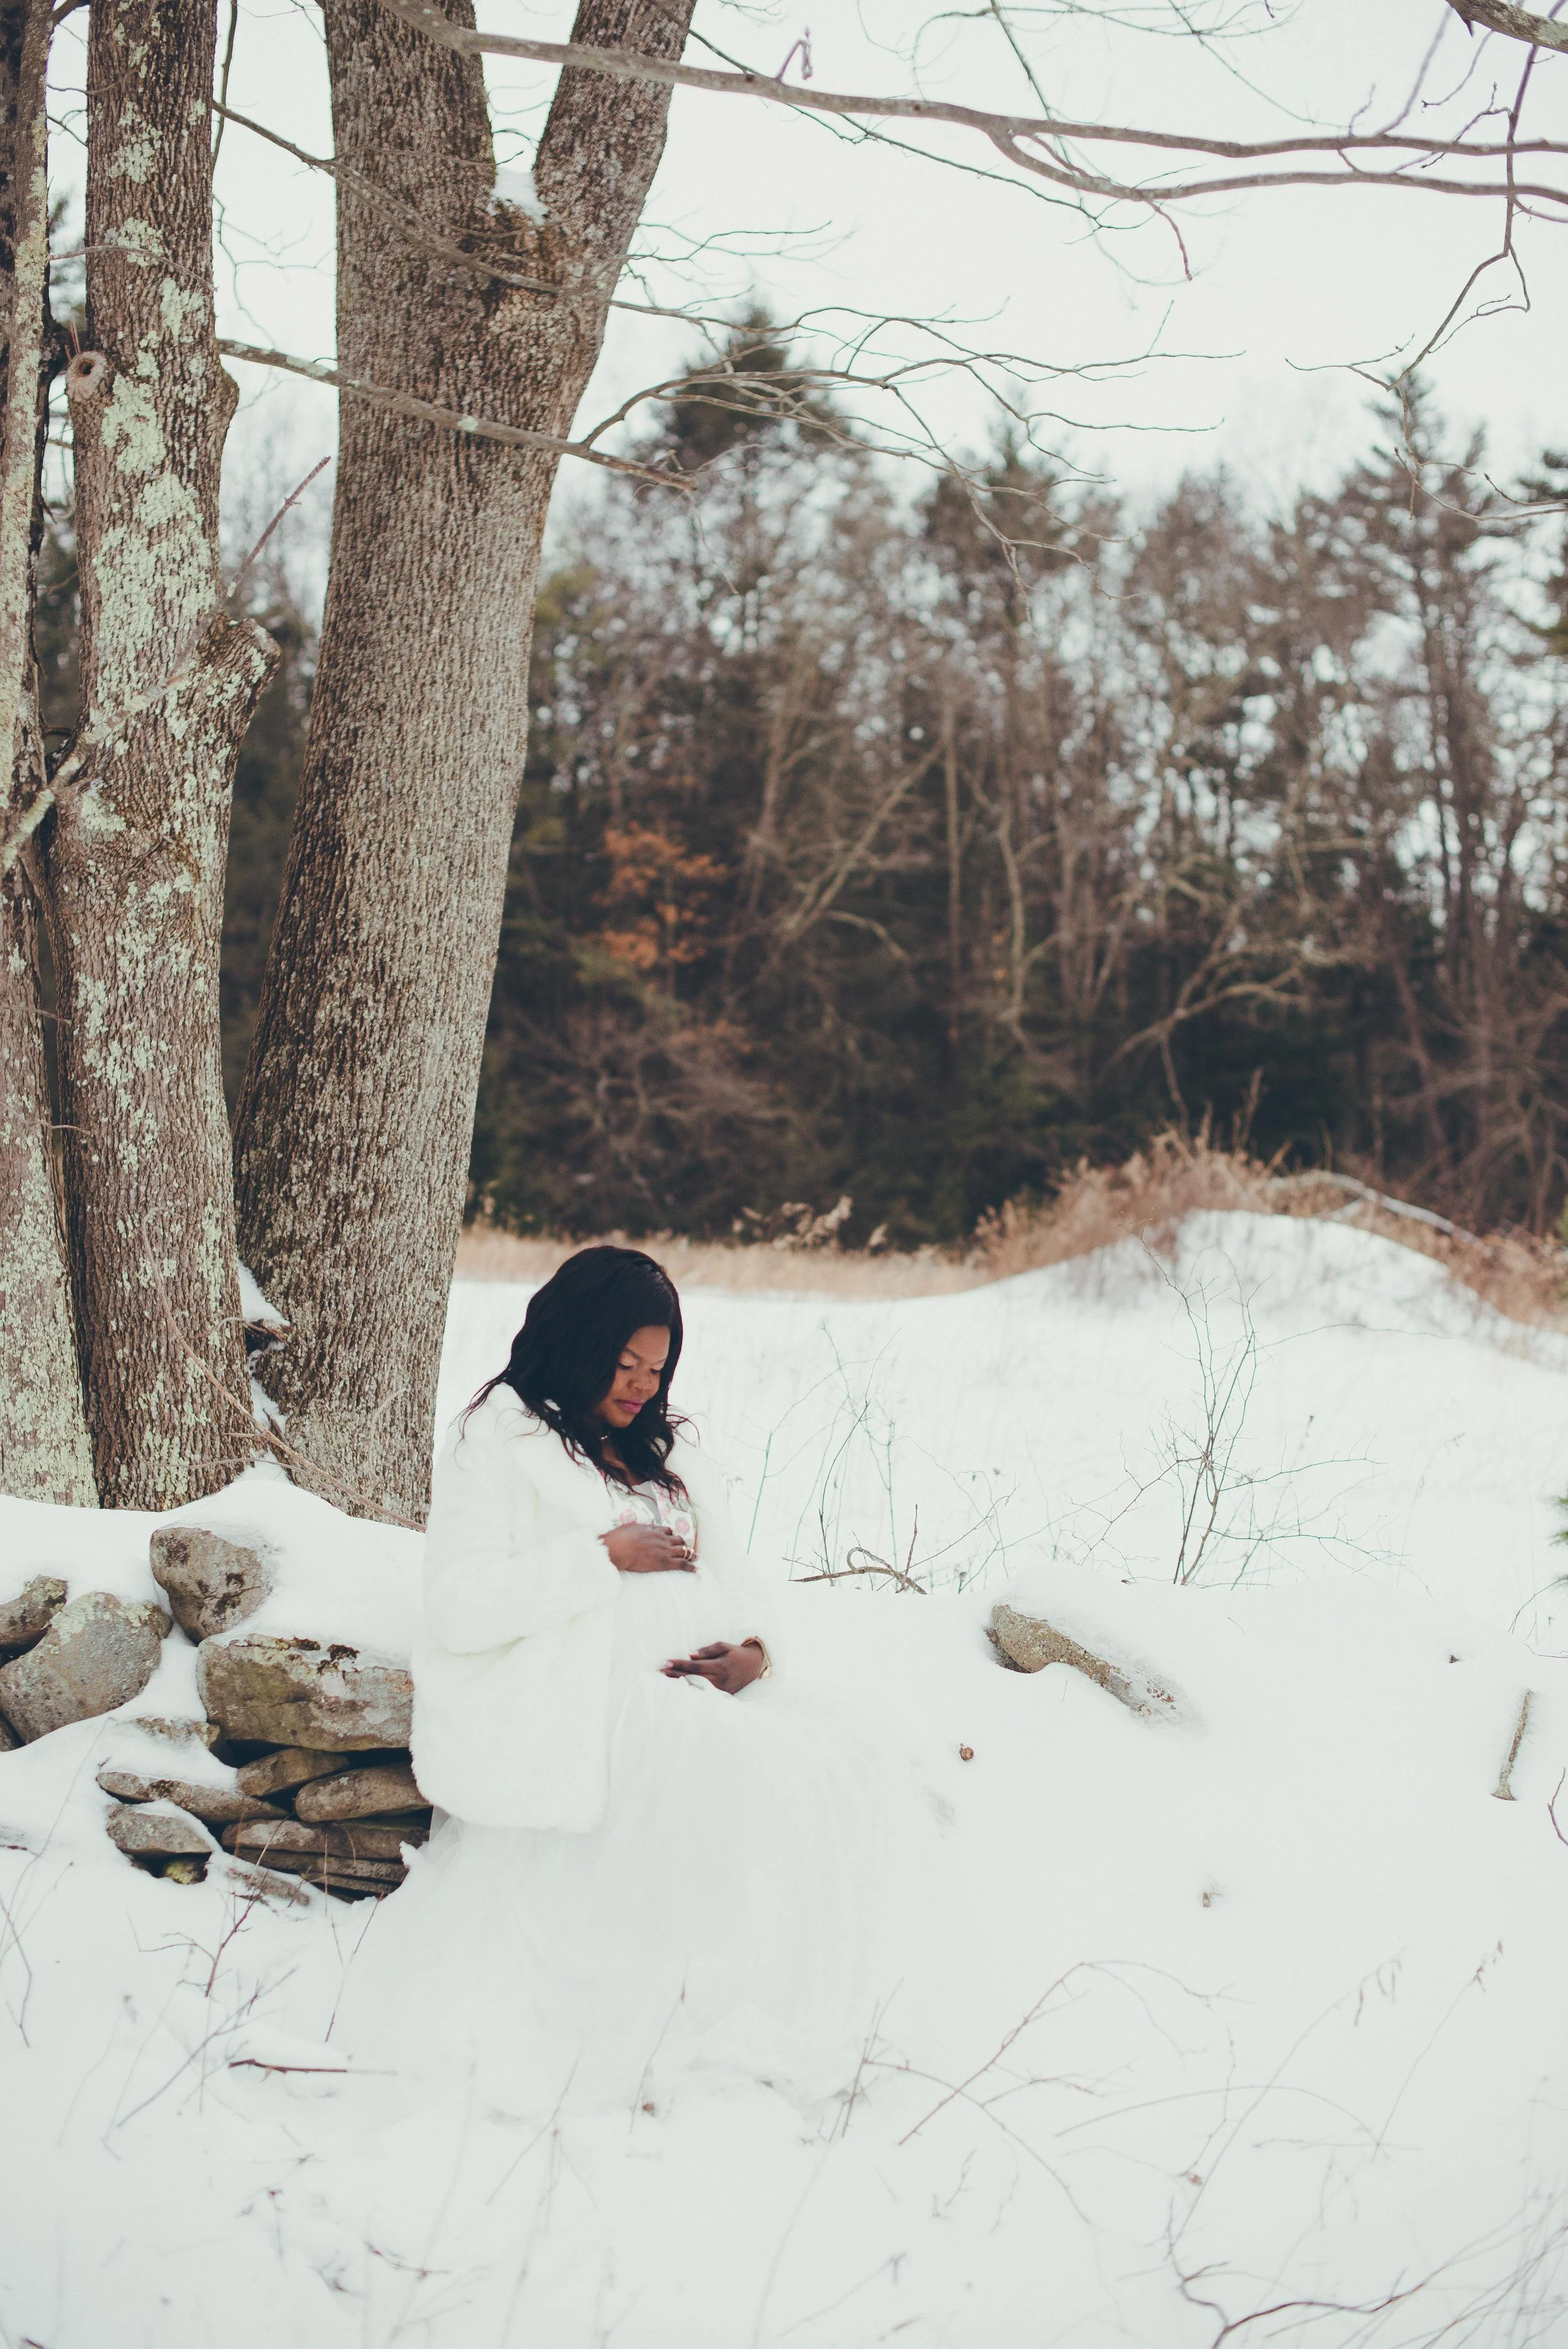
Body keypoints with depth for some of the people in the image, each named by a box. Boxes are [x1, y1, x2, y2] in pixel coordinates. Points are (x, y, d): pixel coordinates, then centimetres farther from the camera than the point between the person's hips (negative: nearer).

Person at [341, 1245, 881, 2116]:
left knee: (819, 1774, -25)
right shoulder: (499, 1439, 5)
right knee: (736, 1774, -33)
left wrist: (754, 1653, -3)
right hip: (560, 1710, -6)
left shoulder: (671, 1457, 26)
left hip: (695, 1698, 6)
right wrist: (605, 1556, -9)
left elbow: (733, 1584, 20)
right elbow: (460, 1607, -7)